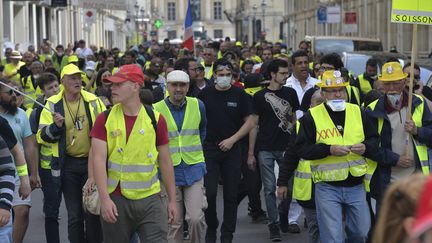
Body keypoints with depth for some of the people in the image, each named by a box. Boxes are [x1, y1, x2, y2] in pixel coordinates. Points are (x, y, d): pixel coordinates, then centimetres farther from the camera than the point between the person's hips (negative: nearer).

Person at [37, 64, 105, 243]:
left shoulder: (93, 101, -1)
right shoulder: (53, 104, -2)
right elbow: (42, 137, -3)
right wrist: (56, 126, -21)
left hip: (91, 162, 0)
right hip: (67, 165, 0)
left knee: (92, 212, 6)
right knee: (74, 215, 7)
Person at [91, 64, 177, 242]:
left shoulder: (155, 119, 1)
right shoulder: (105, 119, -1)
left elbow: (165, 161, 7)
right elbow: (99, 159, -8)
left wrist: (172, 200, 8)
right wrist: (104, 198, -18)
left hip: (151, 200, 0)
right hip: (115, 201, 0)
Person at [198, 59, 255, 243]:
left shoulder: (239, 95, 2)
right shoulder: (205, 94, 3)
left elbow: (249, 122, 2)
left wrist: (232, 140, -7)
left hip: (232, 150, 0)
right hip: (209, 149, 0)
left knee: (231, 194, 3)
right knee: (209, 192, -7)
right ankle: (211, 228, 15)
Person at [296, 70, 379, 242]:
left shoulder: (358, 112, 8)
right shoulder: (311, 116, -4)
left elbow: (374, 139, 12)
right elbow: (302, 148, -9)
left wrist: (366, 147, -11)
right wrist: (329, 150, -20)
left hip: (356, 185, 4)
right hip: (327, 187, -4)